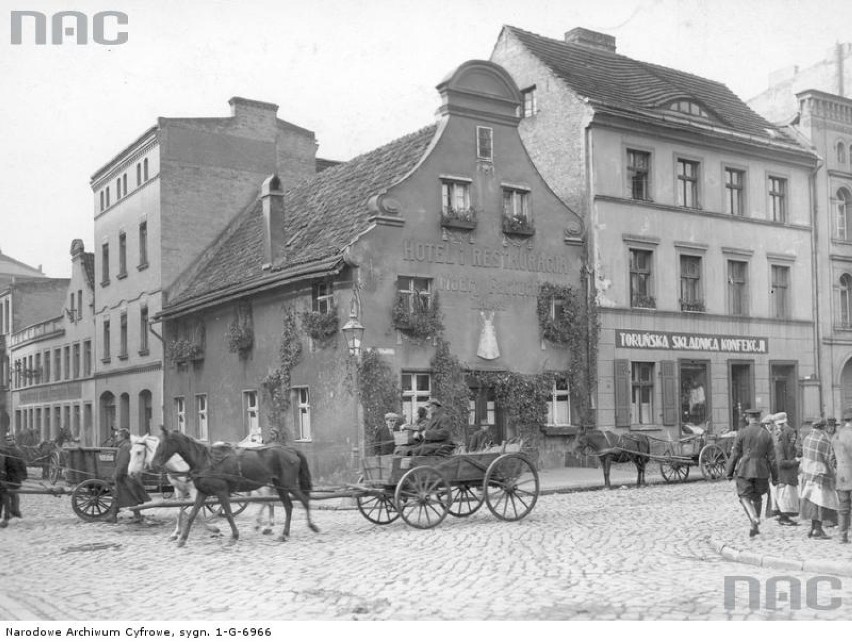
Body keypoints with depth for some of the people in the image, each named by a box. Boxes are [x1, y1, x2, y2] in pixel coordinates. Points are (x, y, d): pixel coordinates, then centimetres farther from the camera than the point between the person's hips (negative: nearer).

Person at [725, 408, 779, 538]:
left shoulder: (741, 433, -7)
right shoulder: (766, 434, 0)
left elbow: (734, 454, -7)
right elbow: (772, 458, 1)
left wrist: (729, 472, 1)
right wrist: (775, 476, 8)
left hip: (744, 470, -3)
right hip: (761, 471, 3)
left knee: (745, 497, 4)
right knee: (757, 497, 19)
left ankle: (754, 518, -23)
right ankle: (754, 527, 22)